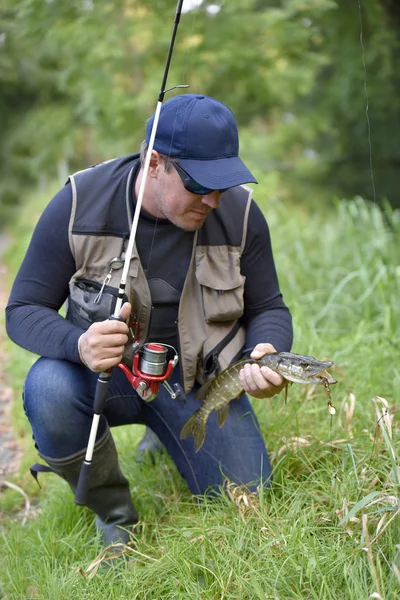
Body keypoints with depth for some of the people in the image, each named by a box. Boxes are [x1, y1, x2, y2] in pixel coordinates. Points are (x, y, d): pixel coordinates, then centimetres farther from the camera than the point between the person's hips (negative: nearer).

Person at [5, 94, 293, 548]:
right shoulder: (79, 204, -17)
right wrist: (78, 344, -35)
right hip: (104, 371, -2)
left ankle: (166, 438, 26)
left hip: (199, 378, 2)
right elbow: (24, 311, -13)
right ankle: (115, 518, -7)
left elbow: (268, 308, 2)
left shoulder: (240, 212, -11)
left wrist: (266, 353, -23)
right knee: (48, 390, -35)